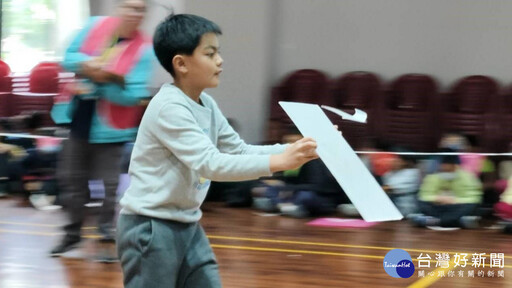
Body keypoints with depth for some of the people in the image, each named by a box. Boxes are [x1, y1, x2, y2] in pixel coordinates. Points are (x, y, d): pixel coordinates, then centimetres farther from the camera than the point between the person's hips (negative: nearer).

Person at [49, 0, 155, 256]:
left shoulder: (144, 49, -13)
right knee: (70, 177, 14)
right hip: (79, 118, 5)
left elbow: (133, 95, -17)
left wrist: (100, 81, -22)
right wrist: (87, 64, -21)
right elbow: (70, 57, 1)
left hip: (109, 126, -5)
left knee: (110, 183, -5)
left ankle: (109, 234, 6)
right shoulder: (96, 26, -2)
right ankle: (73, 232, 29)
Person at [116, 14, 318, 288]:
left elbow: (240, 151, 10)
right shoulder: (169, 108, -22)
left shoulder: (206, 105, 7)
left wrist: (294, 150, -5)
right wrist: (279, 162, -34)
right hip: (150, 227, -9)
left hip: (187, 224, 9)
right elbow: (211, 164, -30)